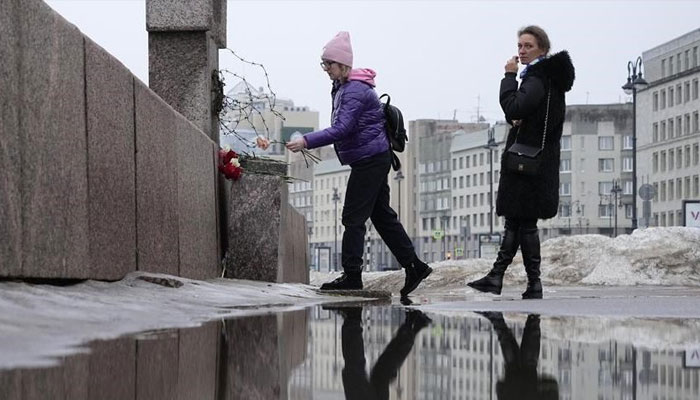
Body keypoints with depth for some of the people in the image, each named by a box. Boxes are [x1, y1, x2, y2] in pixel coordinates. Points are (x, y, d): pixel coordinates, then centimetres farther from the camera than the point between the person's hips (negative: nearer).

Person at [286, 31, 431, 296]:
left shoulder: (355, 91, -19)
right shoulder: (341, 88, 13)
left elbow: (342, 129, -29)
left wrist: (307, 141, -34)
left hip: (370, 159, -10)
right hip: (373, 159, 10)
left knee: (353, 217, -7)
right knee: (382, 215, 13)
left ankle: (352, 275, -2)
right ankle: (414, 267, 16)